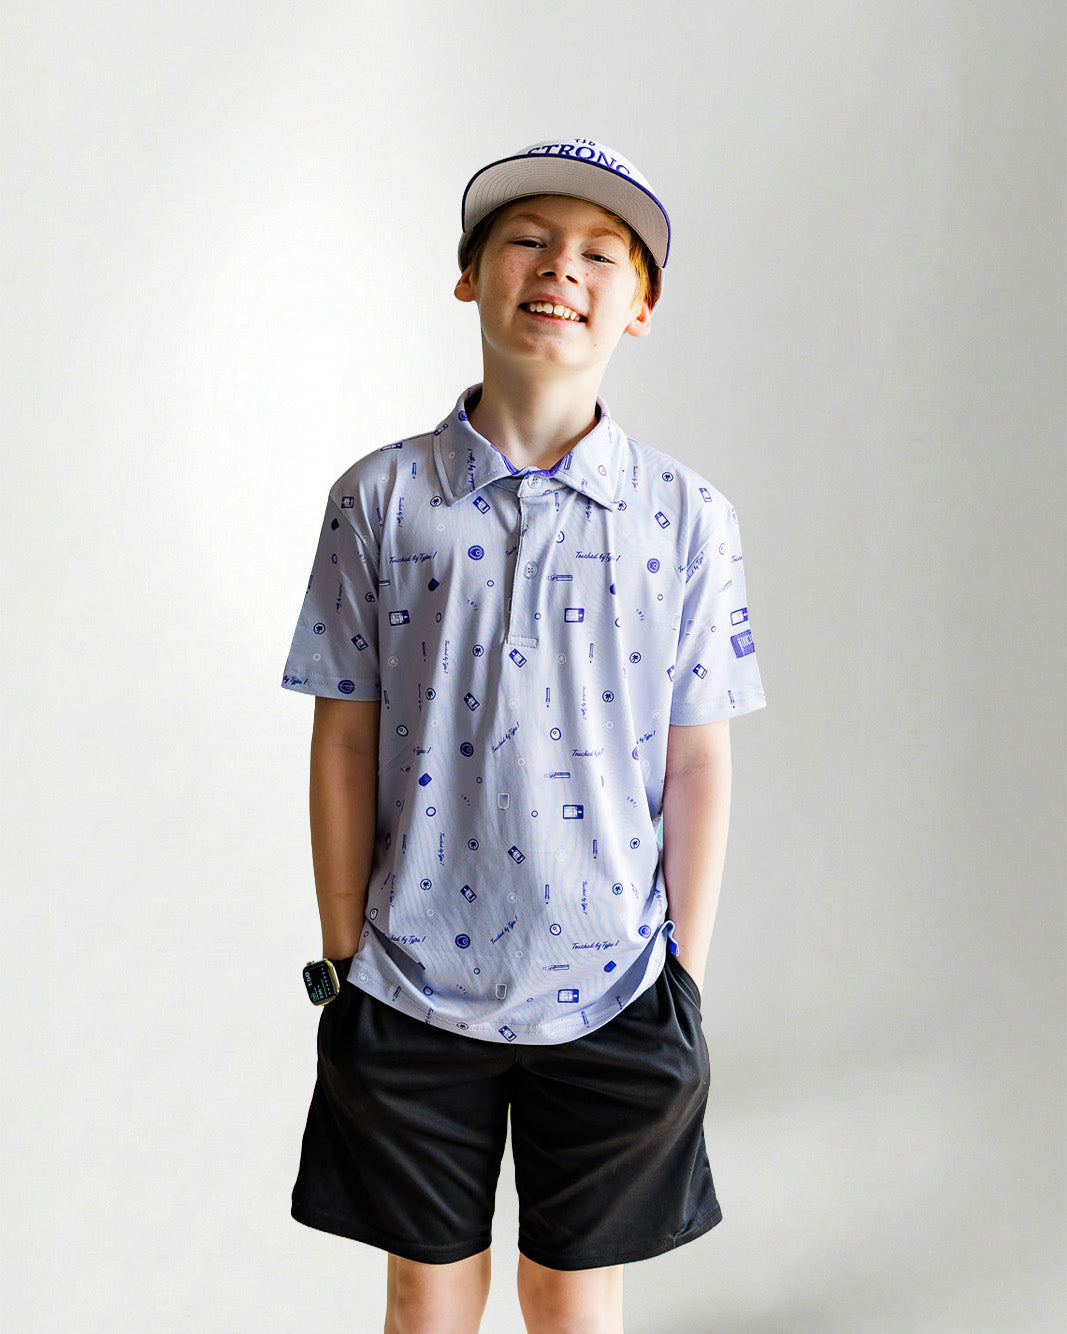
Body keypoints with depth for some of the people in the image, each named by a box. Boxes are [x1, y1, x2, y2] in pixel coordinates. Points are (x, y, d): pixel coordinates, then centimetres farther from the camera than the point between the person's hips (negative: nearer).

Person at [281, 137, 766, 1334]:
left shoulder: (686, 517, -4)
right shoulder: (379, 498, -5)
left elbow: (697, 761, -1)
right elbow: (346, 741, -2)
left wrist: (688, 971, 0)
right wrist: (341, 954, 0)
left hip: (611, 989, 0)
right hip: (412, 985, 0)